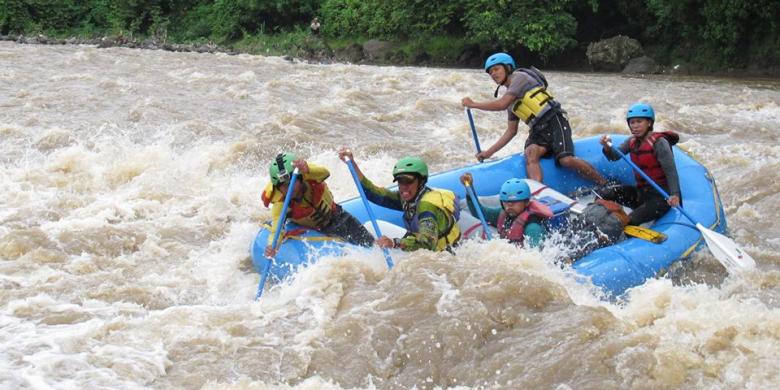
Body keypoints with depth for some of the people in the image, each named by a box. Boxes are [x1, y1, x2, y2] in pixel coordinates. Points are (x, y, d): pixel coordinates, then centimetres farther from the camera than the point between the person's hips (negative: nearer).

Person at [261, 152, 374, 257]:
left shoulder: (308, 176, -30)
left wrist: (307, 169, -74)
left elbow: (325, 173, -52)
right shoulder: (280, 203, -30)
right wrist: (272, 246, -63)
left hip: (337, 217, 1)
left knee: (369, 244, 8)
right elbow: (276, 230, -39)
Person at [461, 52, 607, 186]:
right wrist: (489, 152, 20)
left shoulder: (520, 77, -1)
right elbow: (511, 131, 25)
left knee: (566, 160, -28)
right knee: (530, 153, -26)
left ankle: (605, 186, -14)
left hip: (554, 122, -7)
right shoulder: (512, 102, 24)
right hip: (539, 132, 7)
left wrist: (473, 104, 0)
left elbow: (502, 104, -11)